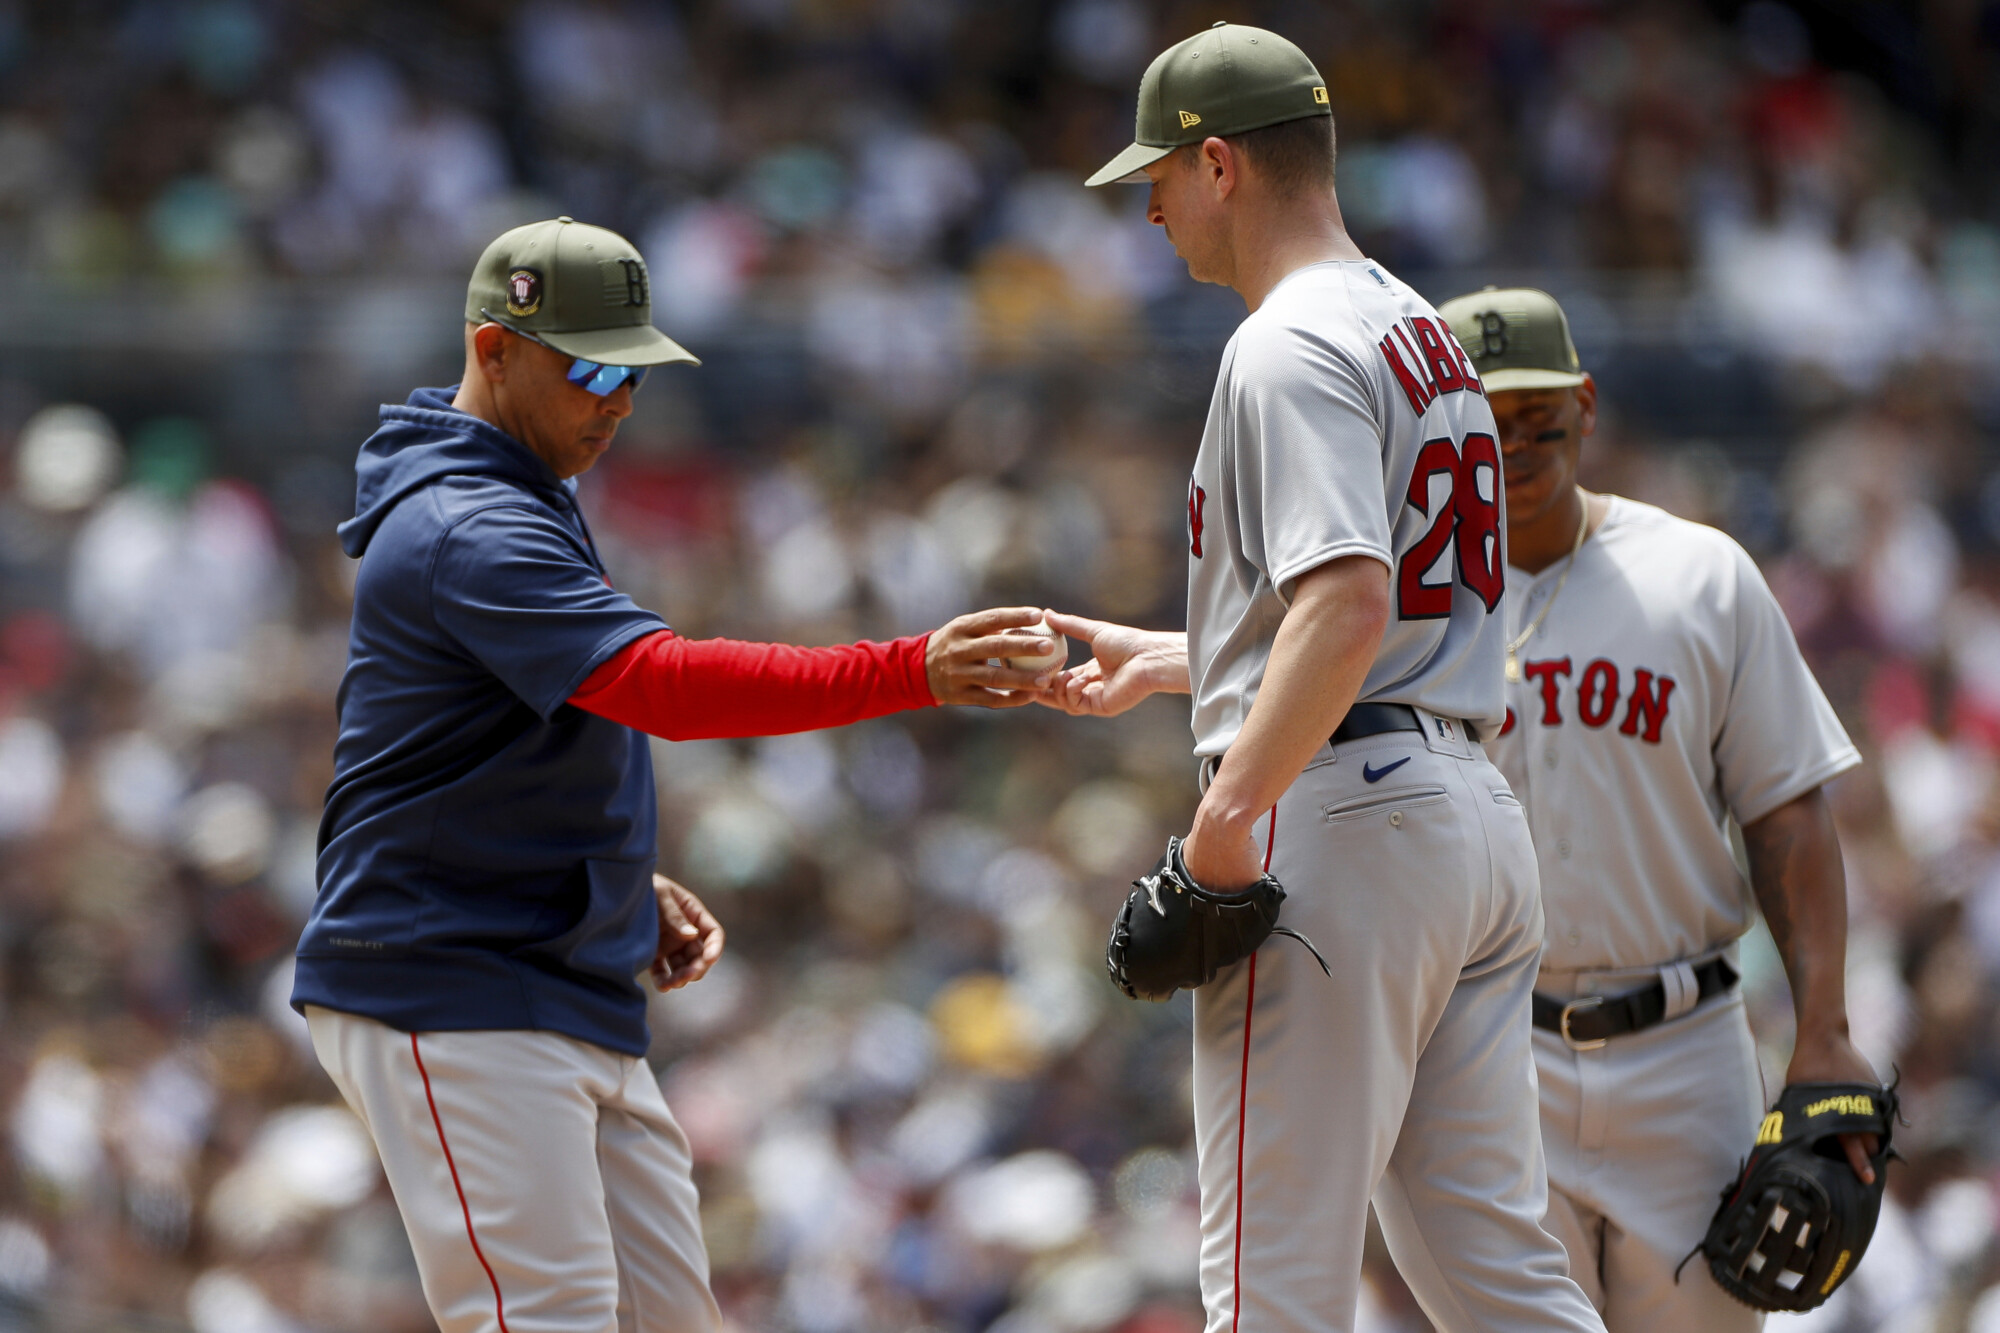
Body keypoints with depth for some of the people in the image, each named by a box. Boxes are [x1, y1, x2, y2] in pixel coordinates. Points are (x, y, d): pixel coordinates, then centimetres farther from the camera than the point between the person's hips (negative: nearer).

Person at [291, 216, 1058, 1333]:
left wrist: (632, 885, 12)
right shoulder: (465, 531, -18)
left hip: (579, 1002, 10)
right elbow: (659, 681, -31)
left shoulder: (529, 506, 18)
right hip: (450, 1000, -10)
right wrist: (914, 674, -38)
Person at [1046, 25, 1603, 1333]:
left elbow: (1349, 605, -25)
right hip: (1477, 812, 10)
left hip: (1341, 816, -10)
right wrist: (1162, 661, 35)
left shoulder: (1293, 344, -11)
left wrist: (1229, 810, -27)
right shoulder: (1426, 331, 20)